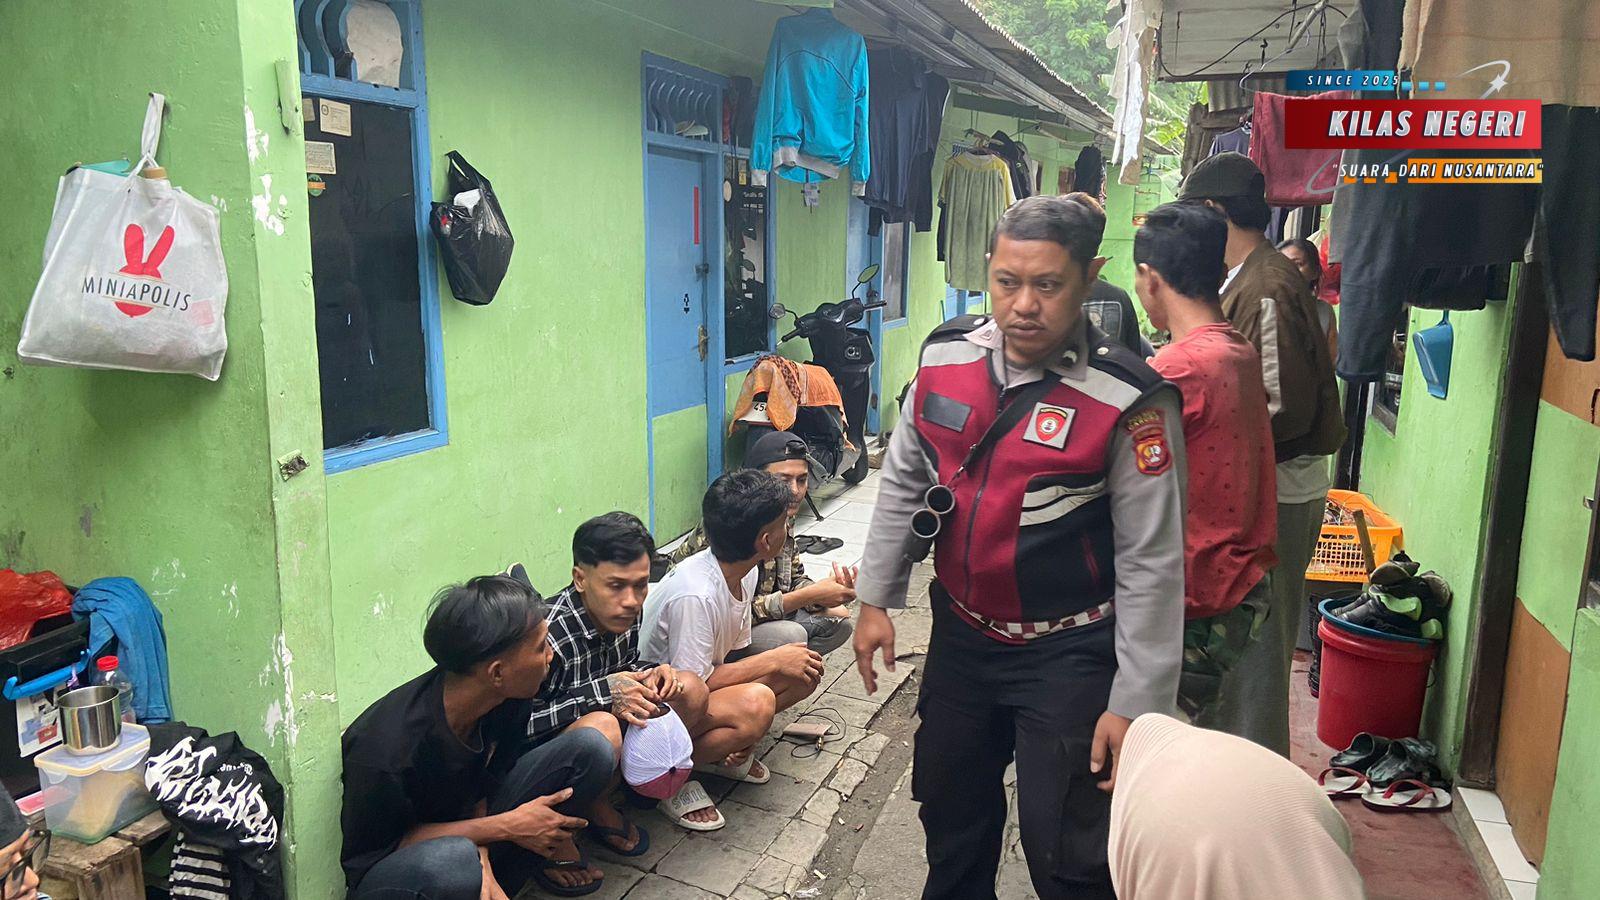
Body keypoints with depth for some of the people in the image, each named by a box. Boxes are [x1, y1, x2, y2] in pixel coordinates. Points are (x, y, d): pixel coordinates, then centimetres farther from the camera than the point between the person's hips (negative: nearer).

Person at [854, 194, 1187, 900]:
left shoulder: (1128, 402, -20)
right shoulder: (944, 355, -5)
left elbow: (1151, 564, -16)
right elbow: (903, 483, 6)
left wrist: (1135, 706, -14)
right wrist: (876, 598, 8)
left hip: (1069, 655, -5)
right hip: (960, 633, 5)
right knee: (949, 811, 24)